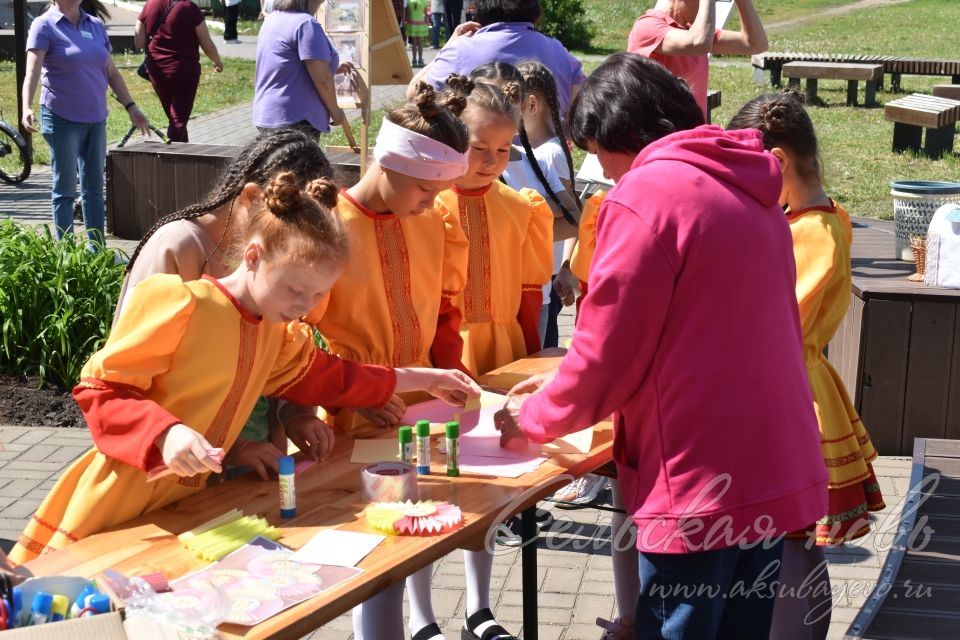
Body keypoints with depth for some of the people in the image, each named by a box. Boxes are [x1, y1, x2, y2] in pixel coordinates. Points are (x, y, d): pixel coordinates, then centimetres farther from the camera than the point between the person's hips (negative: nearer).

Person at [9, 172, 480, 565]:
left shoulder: (279, 334, 9)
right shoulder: (180, 305, -16)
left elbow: (325, 377, 28)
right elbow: (101, 389, -14)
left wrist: (419, 379, 30)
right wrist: (165, 434, -30)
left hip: (178, 512, 7)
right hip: (109, 519, -7)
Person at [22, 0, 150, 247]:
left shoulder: (95, 25, 10)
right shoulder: (45, 26, -6)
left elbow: (111, 72, 16)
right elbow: (33, 71, -17)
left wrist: (130, 106, 12)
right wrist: (27, 108, -31)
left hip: (95, 118, 6)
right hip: (62, 119, -6)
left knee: (94, 187, 10)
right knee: (65, 188, 0)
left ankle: (97, 250, 17)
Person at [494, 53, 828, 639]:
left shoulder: (645, 195, -12)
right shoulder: (747, 188, 13)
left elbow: (608, 350, -9)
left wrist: (535, 419, 8)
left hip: (702, 482, -8)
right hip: (776, 468, 8)